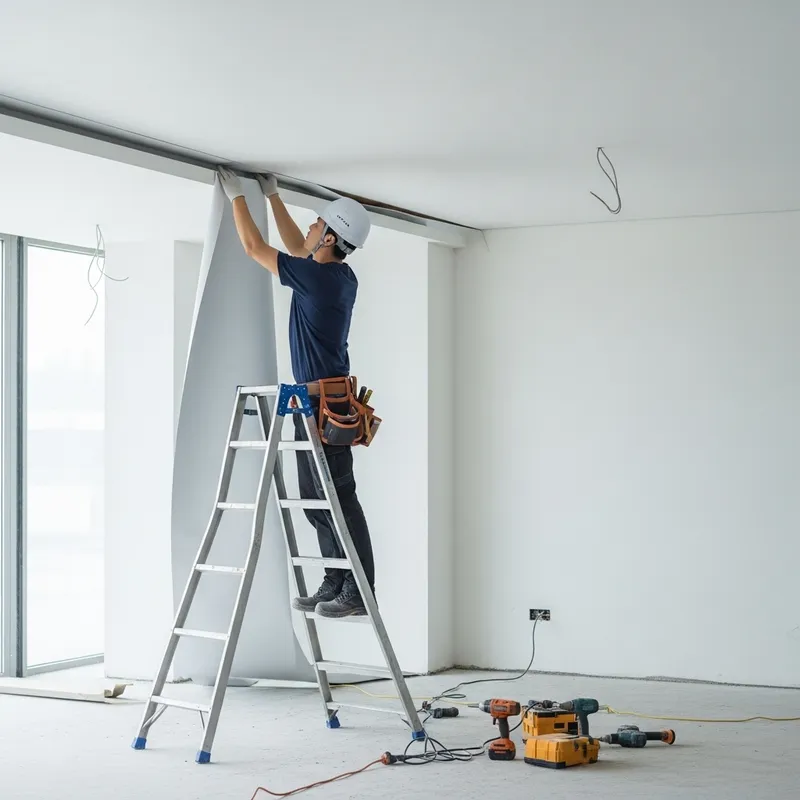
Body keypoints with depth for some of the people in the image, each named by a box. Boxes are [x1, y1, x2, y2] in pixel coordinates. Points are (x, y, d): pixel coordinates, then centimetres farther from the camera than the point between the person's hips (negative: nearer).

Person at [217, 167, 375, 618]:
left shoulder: (319, 277, -16)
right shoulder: (343, 276, 9)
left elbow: (254, 247, -6)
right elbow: (297, 247, 28)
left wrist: (237, 195, 6)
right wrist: (272, 196, 30)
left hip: (323, 403, -10)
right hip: (318, 400, 10)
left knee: (338, 499, -10)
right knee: (315, 498, 13)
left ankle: (359, 594, -9)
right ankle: (336, 583, 16)